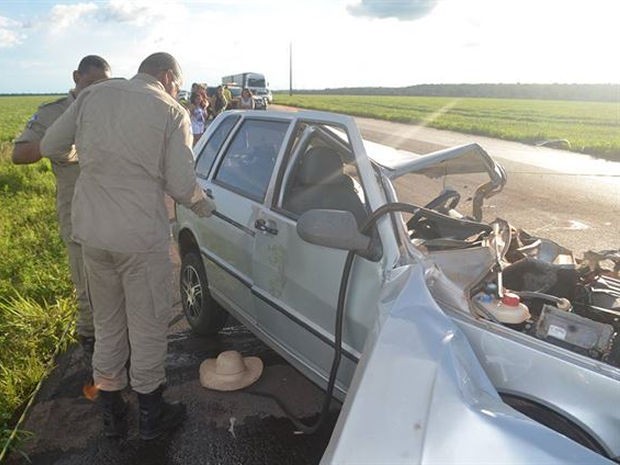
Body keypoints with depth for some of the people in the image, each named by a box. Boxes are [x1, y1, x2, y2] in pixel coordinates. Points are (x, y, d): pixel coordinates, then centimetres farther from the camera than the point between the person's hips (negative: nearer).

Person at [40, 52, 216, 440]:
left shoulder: (93, 94, 7)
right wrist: (204, 206, 11)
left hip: (90, 231, 5)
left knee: (107, 324, 20)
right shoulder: (172, 112, -5)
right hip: (141, 237, -5)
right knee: (148, 326, 11)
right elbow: (181, 185, -9)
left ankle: (112, 414, 34)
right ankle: (151, 414, 28)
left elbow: (50, 147, 12)